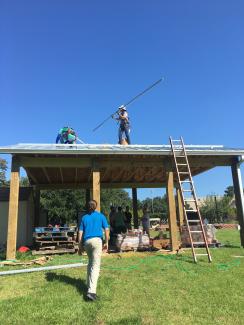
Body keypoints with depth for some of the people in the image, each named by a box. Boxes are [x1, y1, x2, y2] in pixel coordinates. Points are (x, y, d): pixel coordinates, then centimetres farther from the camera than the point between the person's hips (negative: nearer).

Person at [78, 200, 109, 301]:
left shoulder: (84, 217, 15)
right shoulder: (101, 216, 8)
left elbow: (80, 233, 10)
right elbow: (106, 230, 2)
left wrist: (80, 246, 14)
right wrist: (106, 243, 9)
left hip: (86, 241, 4)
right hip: (97, 240, -4)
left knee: (90, 262, 24)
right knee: (96, 265, -7)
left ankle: (89, 284, 31)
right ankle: (91, 291, -18)